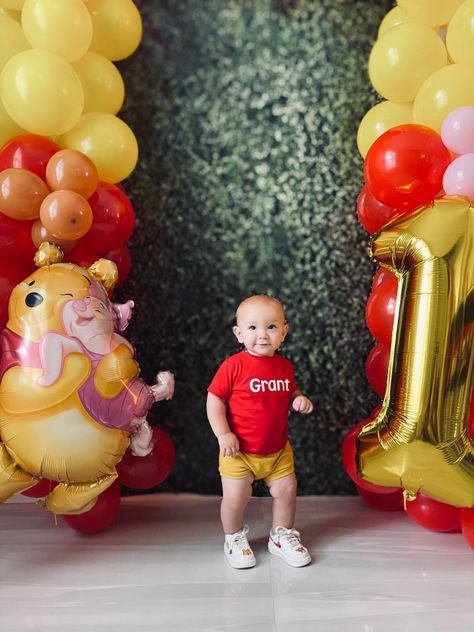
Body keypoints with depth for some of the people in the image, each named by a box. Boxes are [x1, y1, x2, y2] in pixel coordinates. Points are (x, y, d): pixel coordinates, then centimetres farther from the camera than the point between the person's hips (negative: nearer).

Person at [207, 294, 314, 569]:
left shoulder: (284, 365, 0)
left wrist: (300, 400, -6)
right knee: (236, 497, -2)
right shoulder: (234, 365, -16)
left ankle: (282, 535, 35)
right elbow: (214, 400, -12)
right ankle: (234, 538, 27)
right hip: (239, 450, -4)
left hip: (278, 449, 5)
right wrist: (223, 434, -19)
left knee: (287, 490, 9)